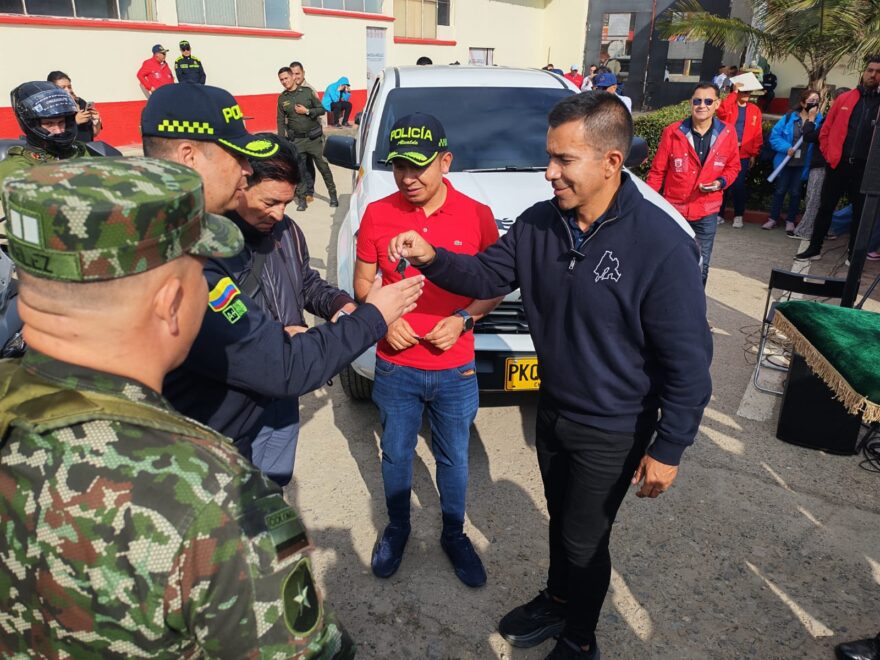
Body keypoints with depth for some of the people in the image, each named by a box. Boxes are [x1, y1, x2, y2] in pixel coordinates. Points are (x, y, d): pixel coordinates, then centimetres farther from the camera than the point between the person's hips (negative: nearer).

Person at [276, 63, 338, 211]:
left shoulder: (307, 91, -2)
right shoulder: (282, 98, 4)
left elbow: (322, 109, 1)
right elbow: (280, 121, 7)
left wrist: (307, 111, -13)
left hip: (313, 137, -1)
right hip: (296, 140, 1)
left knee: (323, 167, 4)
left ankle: (333, 195, 15)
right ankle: (301, 199, 10)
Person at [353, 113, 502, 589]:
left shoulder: (476, 215, -8)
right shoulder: (377, 215, -6)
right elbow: (362, 283, 4)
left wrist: (464, 318, -16)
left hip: (455, 370, 0)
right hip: (395, 368, 1)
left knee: (454, 459, 17)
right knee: (396, 455, 19)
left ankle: (454, 535, 42)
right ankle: (397, 528, 45)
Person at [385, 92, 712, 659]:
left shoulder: (663, 246, -26)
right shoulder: (539, 223, -8)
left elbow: (688, 361, -20)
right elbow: (488, 274, 1)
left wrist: (669, 449, -15)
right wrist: (432, 259, -18)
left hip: (612, 431, -5)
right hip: (553, 410, 6)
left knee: (584, 541, 13)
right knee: (560, 518, 26)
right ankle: (558, 602, 53)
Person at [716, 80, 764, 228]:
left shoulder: (755, 110, 8)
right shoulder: (729, 106, 4)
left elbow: (758, 135, 6)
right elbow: (721, 111, -23)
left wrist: (754, 154, 0)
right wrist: (734, 92, -18)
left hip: (744, 155, 1)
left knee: (739, 185, 0)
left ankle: (738, 216, 9)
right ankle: (719, 214, 13)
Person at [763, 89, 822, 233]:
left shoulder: (819, 119, -3)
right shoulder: (789, 117, -4)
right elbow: (775, 135, -5)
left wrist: (811, 119, -19)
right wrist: (786, 147, -18)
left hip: (803, 163, 0)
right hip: (786, 161, 0)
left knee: (795, 192, 7)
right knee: (780, 190, 10)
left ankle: (790, 221, 19)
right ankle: (773, 218, 22)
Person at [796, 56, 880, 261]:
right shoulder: (844, 99, 7)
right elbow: (826, 130, 8)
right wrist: (829, 154, 0)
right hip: (838, 164, 1)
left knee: (860, 211, 7)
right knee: (826, 207, 6)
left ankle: (854, 253, 16)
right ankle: (814, 248, 16)